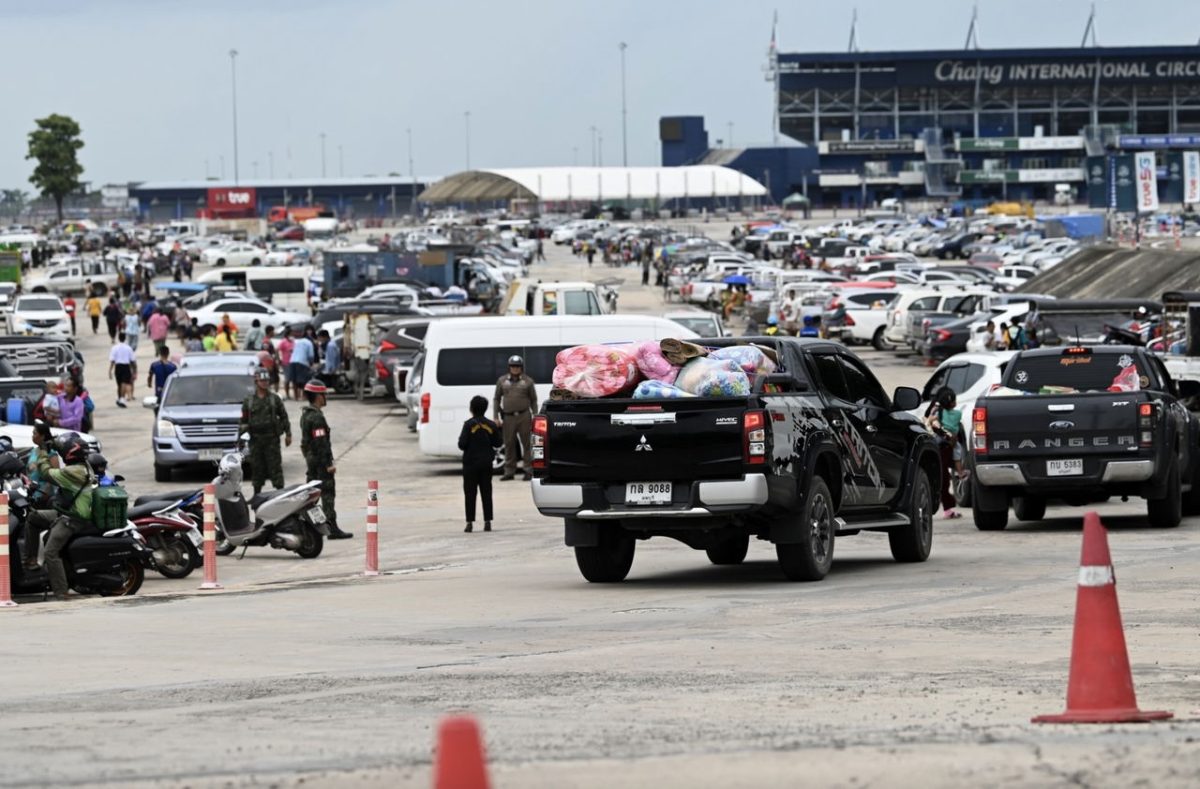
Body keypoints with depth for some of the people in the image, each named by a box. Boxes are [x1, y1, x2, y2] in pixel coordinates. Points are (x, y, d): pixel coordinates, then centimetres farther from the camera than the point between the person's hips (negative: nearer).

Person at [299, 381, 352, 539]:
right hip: (320, 461, -10)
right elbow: (321, 442, -22)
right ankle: (332, 529, -9)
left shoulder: (305, 415, 13)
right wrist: (328, 464, -20)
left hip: (310, 459, 10)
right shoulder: (317, 417, -18)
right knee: (327, 494, -8)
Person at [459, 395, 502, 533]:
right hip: (486, 464, 4)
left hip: (471, 463, -4)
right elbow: (497, 444, 4)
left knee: (470, 493, 1)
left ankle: (470, 522, -3)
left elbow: (462, 444, -16)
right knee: (486, 493, 9)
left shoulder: (469, 425, -12)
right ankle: (487, 522, 6)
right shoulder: (491, 425, 0)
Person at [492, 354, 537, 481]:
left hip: (524, 417, -2)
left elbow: (534, 400, 8)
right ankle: (509, 472, 10)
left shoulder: (527, 381, 7)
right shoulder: (502, 381, 11)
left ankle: (528, 470, 2)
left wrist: (535, 416, 0)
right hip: (508, 417, 2)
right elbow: (496, 399, 13)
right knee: (509, 445, 4)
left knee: (527, 443, -3)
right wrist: (496, 417, 5)